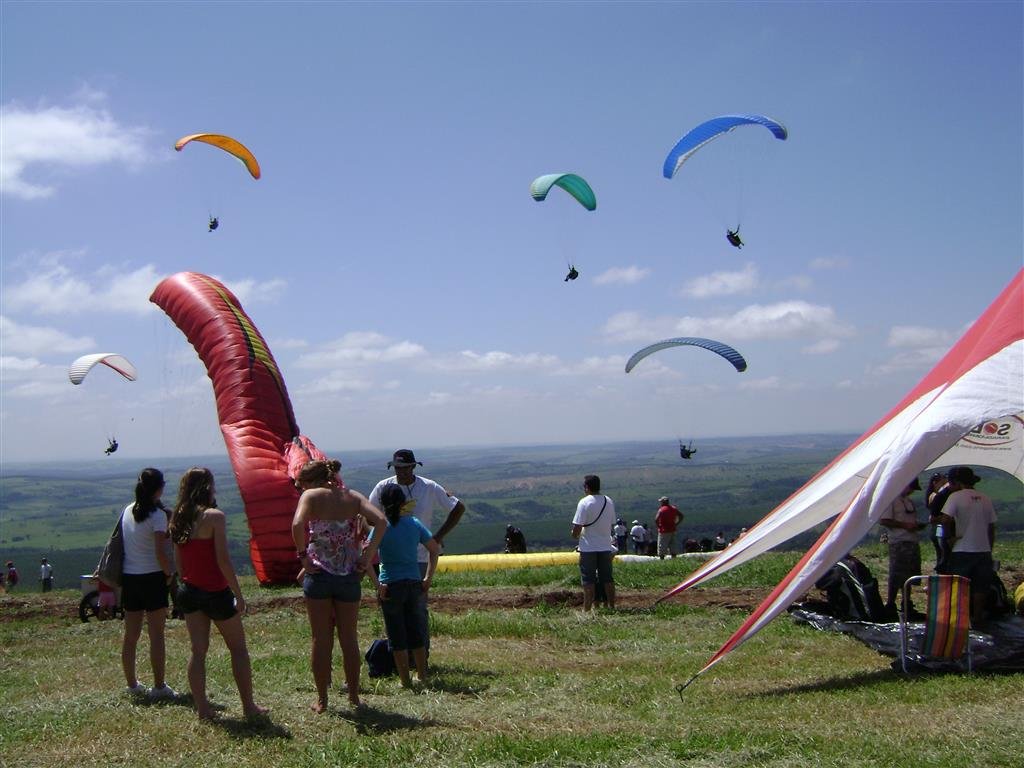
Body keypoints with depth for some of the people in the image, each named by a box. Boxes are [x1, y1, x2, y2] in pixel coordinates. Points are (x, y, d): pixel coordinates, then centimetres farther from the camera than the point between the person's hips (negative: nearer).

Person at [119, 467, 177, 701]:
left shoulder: (127, 511, 7)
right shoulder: (158, 515, -14)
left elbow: (118, 545, 11)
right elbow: (161, 552, -19)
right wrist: (169, 573, -5)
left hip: (128, 577, 6)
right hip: (152, 577, -6)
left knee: (130, 634, 13)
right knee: (156, 634, 0)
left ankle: (132, 684, 22)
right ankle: (159, 687, 4)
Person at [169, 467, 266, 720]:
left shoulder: (178, 519, 5)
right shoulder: (214, 516, -16)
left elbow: (178, 561, 11)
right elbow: (223, 560, -18)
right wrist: (238, 594, -13)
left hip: (189, 591, 6)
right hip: (216, 592, -6)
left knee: (197, 650, 11)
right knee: (238, 649, 8)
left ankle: (202, 708, 14)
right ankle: (249, 706, 14)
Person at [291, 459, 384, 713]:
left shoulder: (311, 496, -3)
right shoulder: (353, 497, 6)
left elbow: (297, 524, -22)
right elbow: (380, 520, -7)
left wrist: (303, 555, -11)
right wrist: (369, 554, -5)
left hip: (319, 574, -3)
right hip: (349, 575, 3)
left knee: (321, 639, 8)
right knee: (349, 639, 14)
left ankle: (321, 700, 14)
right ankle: (354, 697, 21)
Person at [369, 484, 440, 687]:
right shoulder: (414, 523, 3)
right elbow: (434, 549, 8)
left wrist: (376, 584, -12)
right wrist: (428, 578, 12)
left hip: (391, 585, -4)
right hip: (414, 583, 4)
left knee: (396, 633, 6)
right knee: (415, 630, 17)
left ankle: (405, 680, 10)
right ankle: (422, 675, 26)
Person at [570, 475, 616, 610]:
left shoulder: (584, 502, -15)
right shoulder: (609, 502, 5)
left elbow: (577, 527, -17)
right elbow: (611, 522, 12)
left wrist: (574, 534, 3)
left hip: (588, 547, -5)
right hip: (606, 546, 5)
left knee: (588, 580, 1)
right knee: (607, 578, 12)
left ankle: (587, 609, 2)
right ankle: (611, 606, 17)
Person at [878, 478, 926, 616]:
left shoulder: (909, 501, 20)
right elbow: (883, 521, -15)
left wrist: (919, 525, 6)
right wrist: (904, 525, -18)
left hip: (912, 542, 9)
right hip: (899, 543, -9)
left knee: (909, 575, 12)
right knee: (896, 576, -9)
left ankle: (907, 605, 21)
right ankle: (890, 605, -3)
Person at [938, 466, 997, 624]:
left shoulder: (956, 496, -8)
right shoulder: (985, 499, 9)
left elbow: (945, 520, -22)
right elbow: (992, 527, 12)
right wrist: (989, 549, 20)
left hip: (962, 551, -5)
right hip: (983, 550, 5)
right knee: (980, 587, 12)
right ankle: (977, 617, 17)